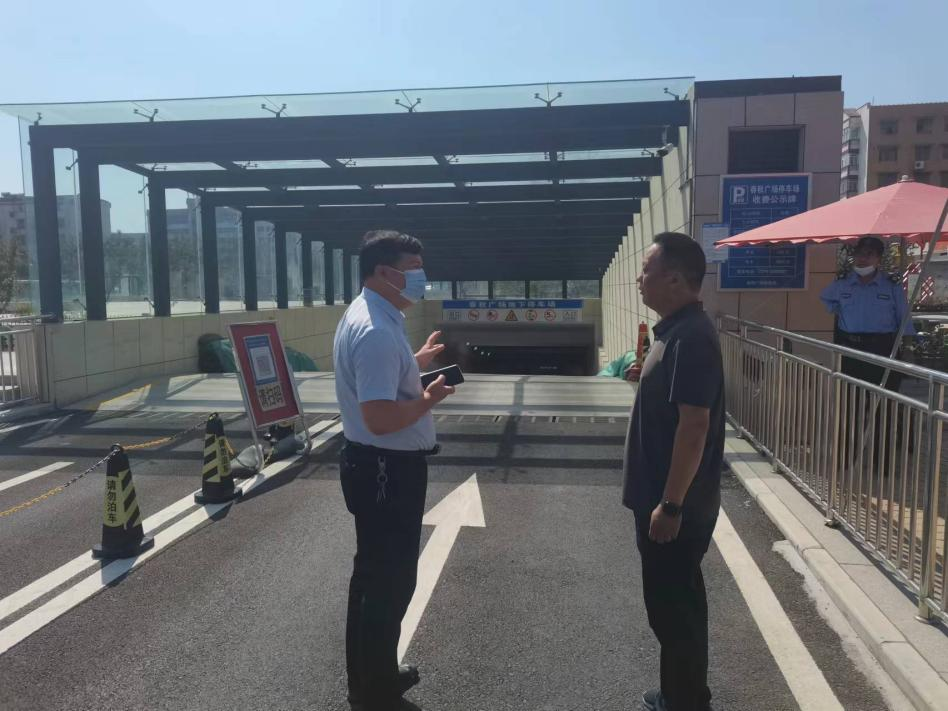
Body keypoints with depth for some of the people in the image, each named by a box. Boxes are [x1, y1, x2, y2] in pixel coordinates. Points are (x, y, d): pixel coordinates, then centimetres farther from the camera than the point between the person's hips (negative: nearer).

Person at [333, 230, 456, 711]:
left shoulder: (371, 318, 9)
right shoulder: (376, 331, -25)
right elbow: (380, 417, -32)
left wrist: (416, 362, 15)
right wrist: (429, 397, -18)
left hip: (379, 465, 11)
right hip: (387, 470, -11)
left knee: (375, 575, 23)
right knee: (390, 581, 6)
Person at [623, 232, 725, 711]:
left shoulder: (691, 337, -21)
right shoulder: (674, 330, 10)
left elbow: (694, 425, -25)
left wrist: (671, 505, -22)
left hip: (675, 505, -10)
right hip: (660, 496, 10)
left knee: (675, 606, 4)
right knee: (671, 603, 20)